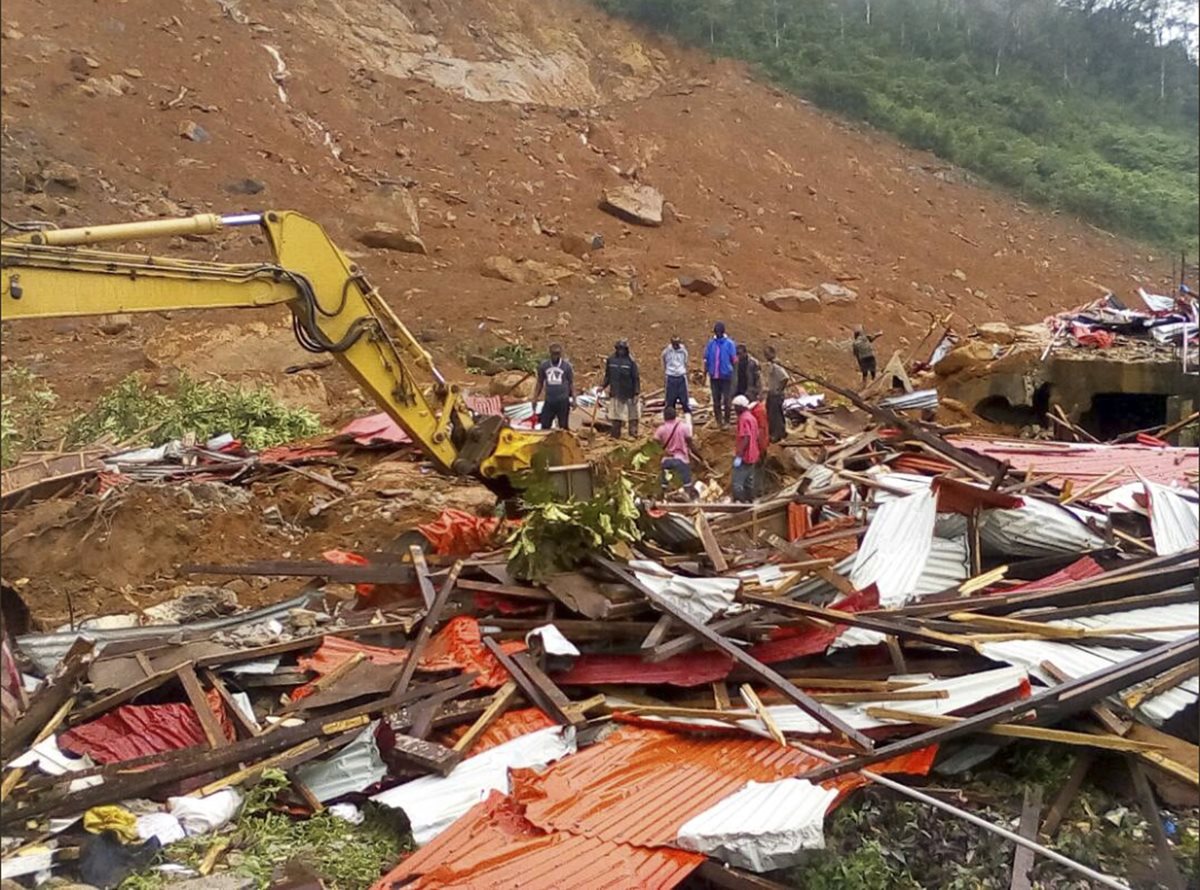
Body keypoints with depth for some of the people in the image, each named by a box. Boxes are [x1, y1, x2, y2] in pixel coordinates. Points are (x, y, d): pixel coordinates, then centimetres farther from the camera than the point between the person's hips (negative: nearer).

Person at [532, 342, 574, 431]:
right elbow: (539, 383, 12)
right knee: (545, 426, 2)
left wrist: (573, 399, -2)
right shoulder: (543, 366, 4)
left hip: (563, 401, -2)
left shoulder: (567, 366, -1)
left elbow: (571, 383, 5)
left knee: (564, 427, 5)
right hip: (549, 401, 2)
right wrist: (535, 399, 8)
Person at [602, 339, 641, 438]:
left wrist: (637, 393, -11)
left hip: (629, 394, -3)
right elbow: (608, 376, 12)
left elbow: (636, 378, -7)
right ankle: (615, 435, 18)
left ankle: (633, 434, 12)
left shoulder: (630, 361, -8)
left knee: (633, 415, 4)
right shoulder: (611, 360, 2)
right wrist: (603, 386, 0)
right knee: (615, 416, 9)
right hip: (615, 394, 3)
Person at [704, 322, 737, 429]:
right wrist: (706, 371, 1)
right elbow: (706, 359, 7)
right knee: (716, 400, 9)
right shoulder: (711, 343, 3)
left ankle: (726, 421, 10)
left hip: (726, 376, -3)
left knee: (726, 400, 0)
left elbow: (734, 360, -3)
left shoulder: (729, 343, -6)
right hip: (714, 376, 3)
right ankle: (718, 421, 19)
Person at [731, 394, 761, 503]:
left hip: (744, 457, -10)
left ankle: (739, 503, -7)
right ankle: (748, 501, 18)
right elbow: (756, 437, 18)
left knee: (737, 482, -7)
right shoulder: (751, 417, 14)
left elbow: (746, 439, -25)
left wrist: (738, 456, -24)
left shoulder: (743, 419, -17)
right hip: (752, 456, 10)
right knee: (749, 480, 13)